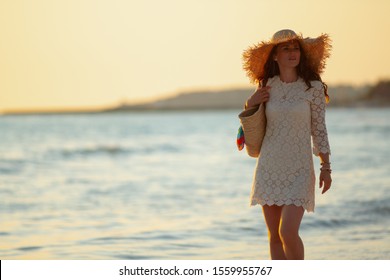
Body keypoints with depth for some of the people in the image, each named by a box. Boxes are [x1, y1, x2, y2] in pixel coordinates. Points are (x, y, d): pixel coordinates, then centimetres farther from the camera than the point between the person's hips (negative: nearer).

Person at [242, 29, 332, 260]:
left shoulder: (313, 87, -4)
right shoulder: (267, 86, 4)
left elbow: (319, 129, 1)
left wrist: (326, 167, 0)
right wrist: (250, 104, -3)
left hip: (299, 170, -3)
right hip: (269, 167, 3)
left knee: (288, 232, -15)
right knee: (275, 236, 6)